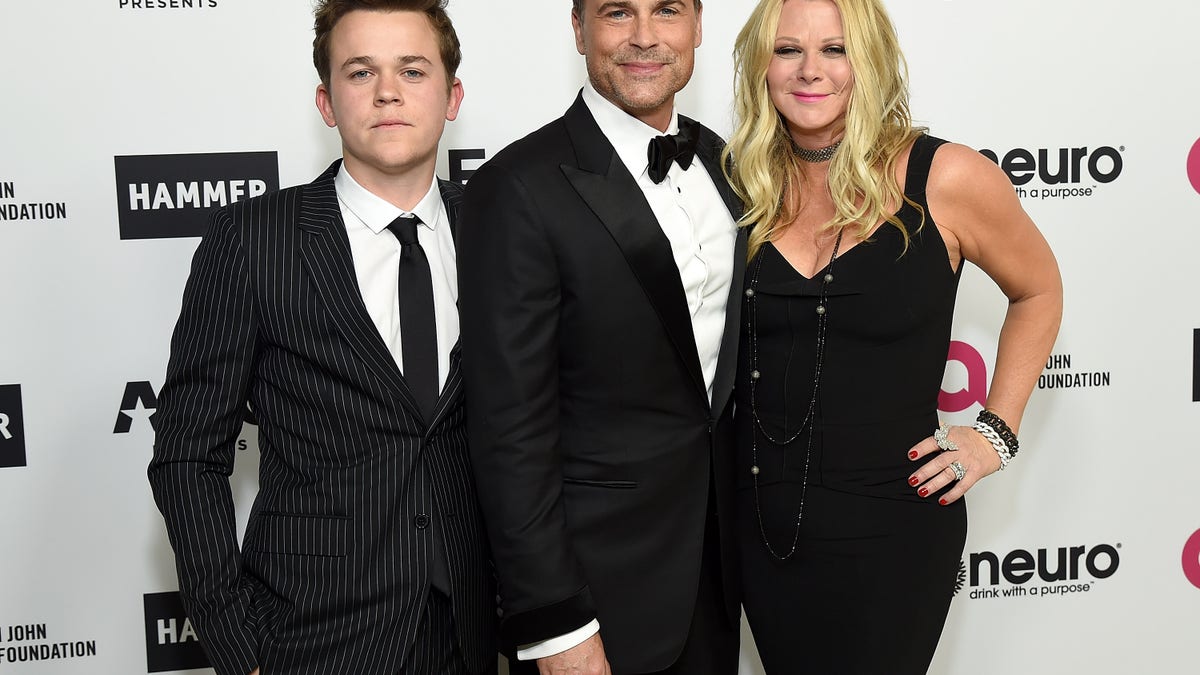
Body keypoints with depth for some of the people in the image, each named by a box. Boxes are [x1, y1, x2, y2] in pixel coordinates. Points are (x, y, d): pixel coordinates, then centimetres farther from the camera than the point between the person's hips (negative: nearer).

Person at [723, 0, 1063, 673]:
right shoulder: (747, 188, 0)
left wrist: (995, 434, 0)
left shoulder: (946, 179, -10)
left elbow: (1038, 290, 6)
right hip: (762, 526, 4)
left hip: (887, 535, -3)